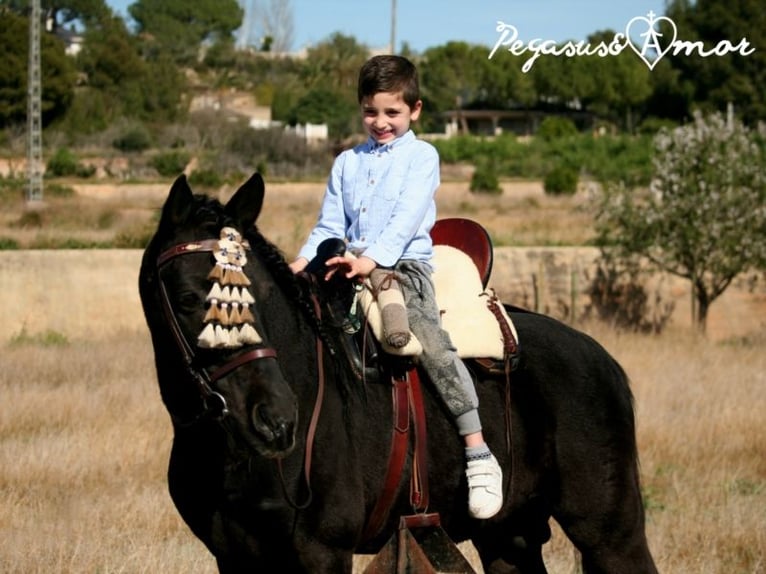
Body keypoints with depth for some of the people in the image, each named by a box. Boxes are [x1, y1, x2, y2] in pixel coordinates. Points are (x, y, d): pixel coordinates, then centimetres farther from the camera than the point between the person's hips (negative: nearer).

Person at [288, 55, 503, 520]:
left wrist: (372, 259, -24)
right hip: (349, 271, 6)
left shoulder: (421, 157, 4)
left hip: (405, 267, -6)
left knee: (430, 342, -27)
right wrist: (303, 262, -2)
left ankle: (479, 454, -29)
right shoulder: (348, 164, 20)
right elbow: (330, 226, 17)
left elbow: (406, 218, -10)